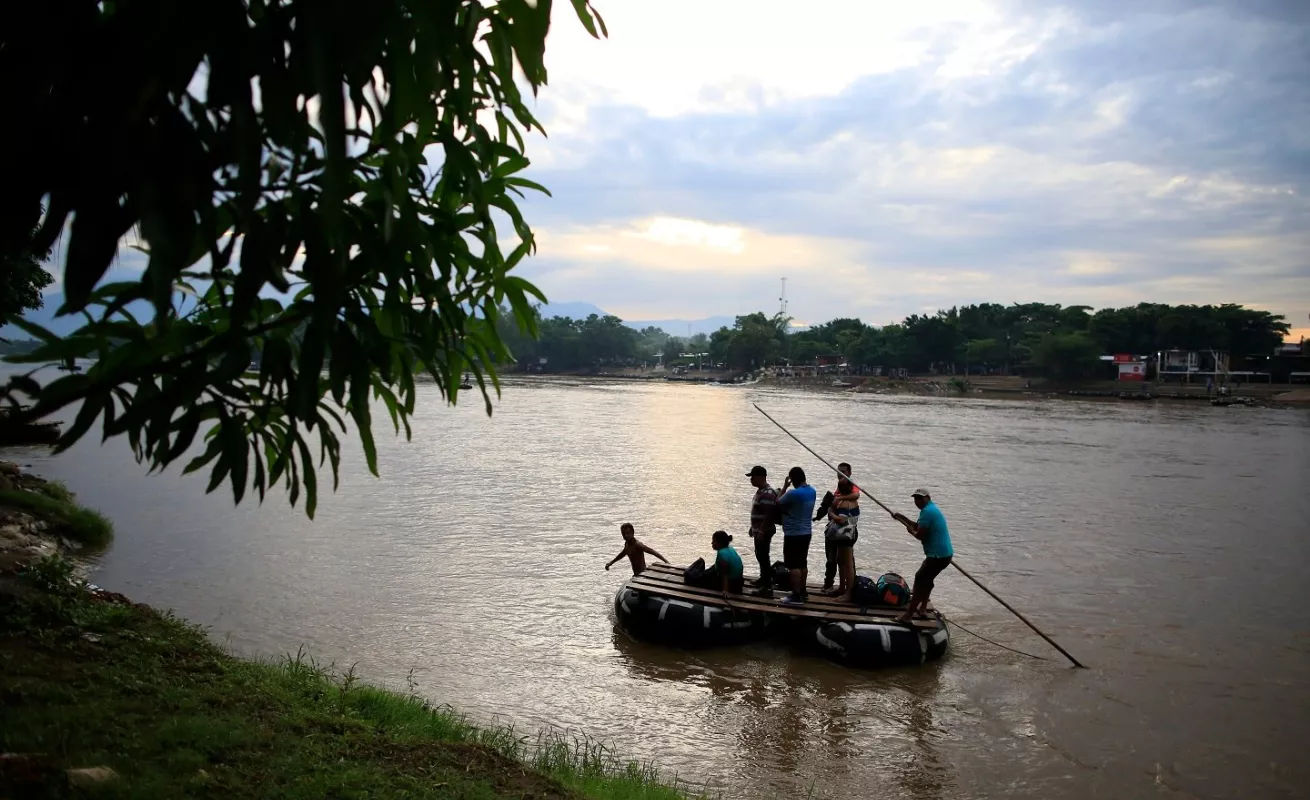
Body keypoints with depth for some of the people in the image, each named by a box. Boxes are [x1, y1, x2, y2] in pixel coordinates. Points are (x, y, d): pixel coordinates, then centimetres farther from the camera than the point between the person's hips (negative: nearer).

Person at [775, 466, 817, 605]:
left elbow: (778, 503, -6)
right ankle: (802, 592, 25)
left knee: (793, 565, -4)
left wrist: (784, 487, 0)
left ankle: (796, 596, -2)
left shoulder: (793, 493, -22)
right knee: (802, 563, 16)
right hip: (806, 532, 9)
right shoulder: (811, 491, 4)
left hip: (793, 534, -9)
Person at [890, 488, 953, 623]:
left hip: (938, 555, -11)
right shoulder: (931, 508, 17)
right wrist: (902, 518, 16)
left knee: (919, 580, -6)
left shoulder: (927, 511, -16)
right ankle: (922, 609, 33)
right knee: (926, 579, 25)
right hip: (943, 553, 11)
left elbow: (920, 535, -18)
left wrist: (910, 531, 2)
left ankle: (908, 615, -4)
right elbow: (918, 527, 25)